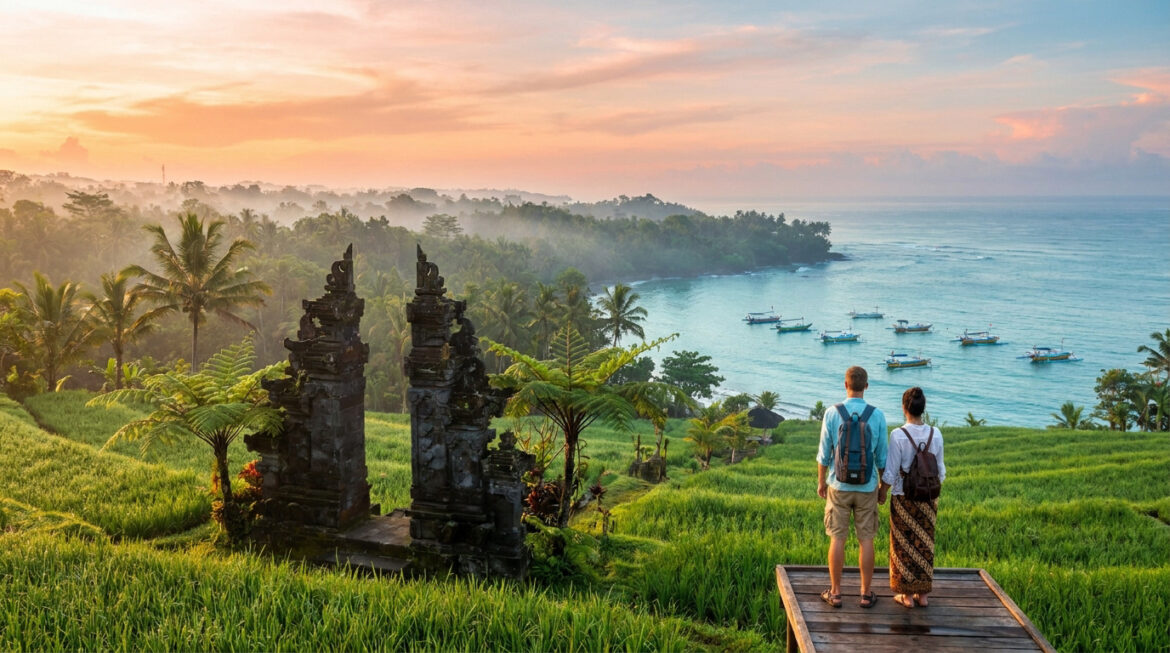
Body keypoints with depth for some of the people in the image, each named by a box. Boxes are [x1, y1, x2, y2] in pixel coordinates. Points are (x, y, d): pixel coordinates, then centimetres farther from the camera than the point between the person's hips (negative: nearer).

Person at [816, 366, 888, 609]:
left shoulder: (832, 413, -9)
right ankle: (866, 594, 14)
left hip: (839, 486, 0)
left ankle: (835, 593, 13)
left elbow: (824, 454, -4)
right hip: (867, 487, 1)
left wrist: (821, 482, 9)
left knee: (837, 539, 6)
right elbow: (882, 457, -1)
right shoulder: (877, 416, -6)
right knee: (866, 540, 8)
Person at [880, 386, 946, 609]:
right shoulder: (935, 434, -5)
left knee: (904, 544, 8)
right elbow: (940, 471, 4)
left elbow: (890, 473, -14)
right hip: (928, 498, 4)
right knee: (925, 544, 14)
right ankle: (923, 594, 21)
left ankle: (907, 595, 14)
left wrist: (880, 493, 1)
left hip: (903, 498, -3)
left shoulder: (898, 435, -17)